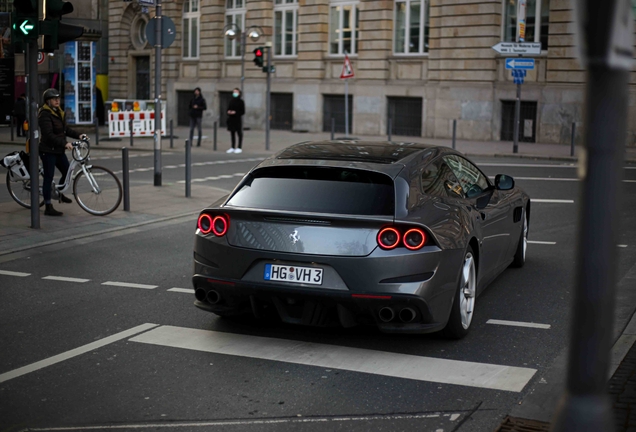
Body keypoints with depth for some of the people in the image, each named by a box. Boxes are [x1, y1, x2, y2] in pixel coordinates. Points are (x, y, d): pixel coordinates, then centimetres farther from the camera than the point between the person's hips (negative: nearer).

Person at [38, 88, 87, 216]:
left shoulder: (58, 112, 12)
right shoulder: (45, 114, -16)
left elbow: (65, 129, 14)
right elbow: (49, 135, -24)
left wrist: (78, 135, 0)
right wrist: (64, 143, -32)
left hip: (58, 150, 9)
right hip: (48, 150, -8)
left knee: (67, 171, 12)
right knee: (49, 177, -4)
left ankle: (60, 193, 39)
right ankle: (48, 207, 1)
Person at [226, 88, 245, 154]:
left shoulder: (240, 101, -3)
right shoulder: (231, 101, 13)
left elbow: (243, 111, -6)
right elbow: (228, 109, 20)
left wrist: (235, 112, -17)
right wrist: (229, 112, -3)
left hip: (237, 119, -6)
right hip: (231, 119, 6)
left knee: (239, 133, -1)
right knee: (232, 133, 9)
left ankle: (239, 148, 2)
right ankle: (233, 148, 15)